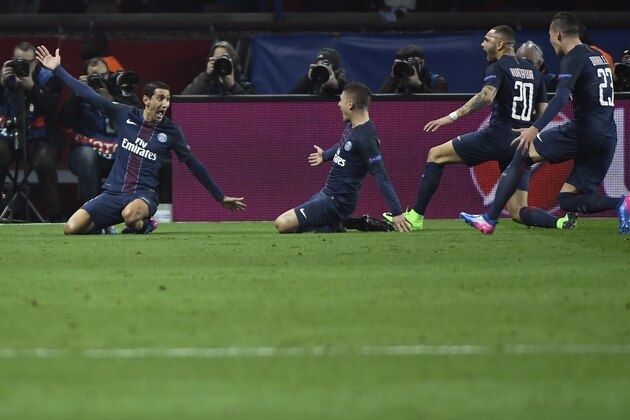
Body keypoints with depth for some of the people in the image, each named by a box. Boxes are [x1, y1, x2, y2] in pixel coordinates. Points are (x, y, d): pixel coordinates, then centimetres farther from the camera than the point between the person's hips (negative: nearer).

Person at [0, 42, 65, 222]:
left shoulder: (48, 79, -2)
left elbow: (51, 109, -16)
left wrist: (31, 87, -24)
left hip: (39, 136, -2)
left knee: (45, 162, -31)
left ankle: (55, 216, -20)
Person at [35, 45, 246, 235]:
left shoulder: (171, 131, 0)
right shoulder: (126, 115, 2)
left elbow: (193, 165, 8)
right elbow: (90, 95, 4)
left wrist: (220, 197, 11)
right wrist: (57, 69, 2)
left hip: (143, 196, -3)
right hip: (112, 193, 3)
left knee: (130, 214, -41)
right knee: (71, 229, -14)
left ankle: (143, 226, -4)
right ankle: (104, 227, 18)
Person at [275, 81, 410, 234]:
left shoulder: (366, 138, -24)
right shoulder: (352, 126, 5)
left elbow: (381, 177, -24)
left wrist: (396, 212, -26)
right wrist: (325, 155, 49)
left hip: (337, 202, -10)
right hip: (327, 193, 10)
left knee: (283, 224, -19)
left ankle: (334, 226, -7)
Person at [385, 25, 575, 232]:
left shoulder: (498, 67, -3)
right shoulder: (533, 71, 18)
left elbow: (487, 95, -23)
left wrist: (453, 116, -25)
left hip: (498, 135, -6)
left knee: (436, 155, 8)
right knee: (518, 213, 9)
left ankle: (415, 217, 3)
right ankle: (560, 222, -20)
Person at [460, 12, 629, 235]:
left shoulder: (573, 59, -5)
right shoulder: (600, 57, 22)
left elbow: (561, 97, -21)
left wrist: (535, 129, -29)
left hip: (583, 131, -8)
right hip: (608, 139, 8)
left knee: (522, 155, 3)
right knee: (567, 199, 9)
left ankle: (490, 219, -3)